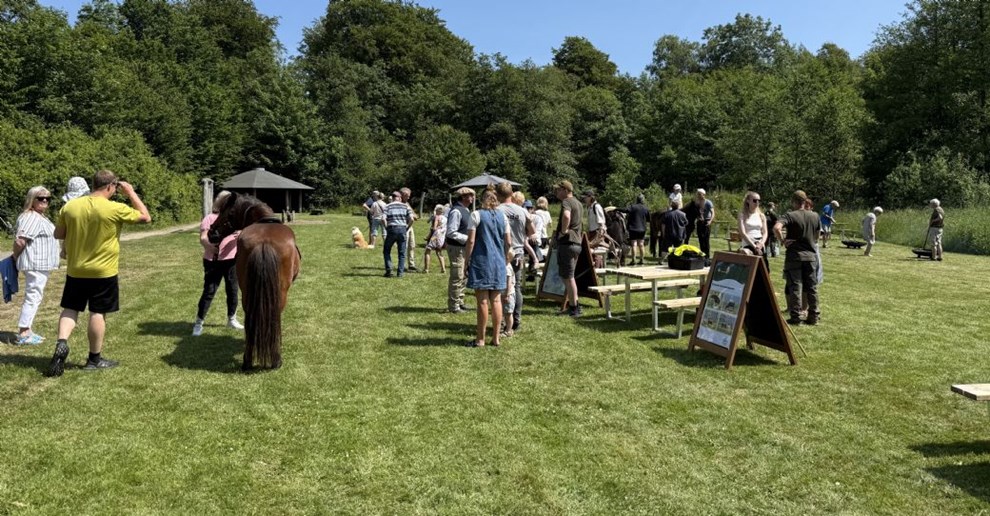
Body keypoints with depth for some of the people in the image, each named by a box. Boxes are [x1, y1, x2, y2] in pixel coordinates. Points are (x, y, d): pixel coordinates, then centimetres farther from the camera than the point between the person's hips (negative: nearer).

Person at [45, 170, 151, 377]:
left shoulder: (70, 206, -2)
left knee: (70, 309, 17)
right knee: (98, 313, 5)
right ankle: (95, 359, 14)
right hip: (103, 271, -4)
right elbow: (146, 218, -3)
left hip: (75, 270, 4)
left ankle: (61, 344, -3)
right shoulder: (116, 209, -16)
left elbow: (58, 234, 8)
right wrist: (132, 193, 1)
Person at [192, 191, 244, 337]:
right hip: (213, 261, -3)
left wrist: (240, 234, -32)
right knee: (209, 291, -1)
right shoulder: (210, 218, -2)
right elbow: (202, 238, -11)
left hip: (232, 260, 3)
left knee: (232, 290, 12)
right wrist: (209, 245, -34)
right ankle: (198, 323, 9)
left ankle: (232, 319, 28)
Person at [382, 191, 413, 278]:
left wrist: (386, 228, 3)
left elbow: (383, 219, -11)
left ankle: (388, 270, 5)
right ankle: (400, 272, 7)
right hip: (402, 230, 1)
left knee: (387, 251, 14)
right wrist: (407, 228, 9)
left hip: (391, 229, -1)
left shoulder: (388, 207, 4)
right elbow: (411, 219, -3)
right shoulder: (406, 206, 8)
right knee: (402, 253, 11)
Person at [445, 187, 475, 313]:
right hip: (456, 247, -10)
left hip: (464, 247, 10)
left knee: (464, 276, 18)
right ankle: (453, 306, 7)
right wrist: (467, 238, -21)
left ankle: (459, 302, 30)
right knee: (457, 277, -3)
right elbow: (451, 232, -23)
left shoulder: (465, 210, 12)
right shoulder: (456, 211, -19)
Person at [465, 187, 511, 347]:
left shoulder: (477, 215, -6)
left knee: (483, 301, -1)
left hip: (481, 261, -4)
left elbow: (471, 241, -9)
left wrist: (467, 260, -2)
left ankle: (480, 339, 6)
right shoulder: (502, 216, 7)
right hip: (499, 262, 5)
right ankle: (496, 337, 16)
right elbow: (508, 242, 8)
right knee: (496, 300, 9)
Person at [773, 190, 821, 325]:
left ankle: (796, 317, 3)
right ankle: (813, 316, 17)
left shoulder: (790, 215, -12)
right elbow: (816, 236, 16)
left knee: (795, 287, 1)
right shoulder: (815, 216, 6)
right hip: (811, 255, 4)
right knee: (812, 287, 11)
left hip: (794, 256, -4)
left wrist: (783, 241, -17)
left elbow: (776, 227, -29)